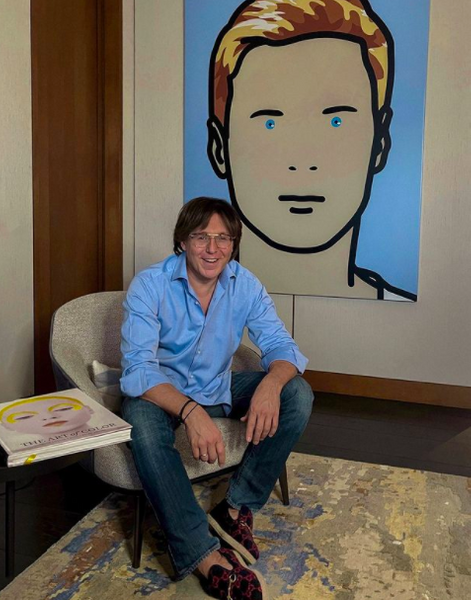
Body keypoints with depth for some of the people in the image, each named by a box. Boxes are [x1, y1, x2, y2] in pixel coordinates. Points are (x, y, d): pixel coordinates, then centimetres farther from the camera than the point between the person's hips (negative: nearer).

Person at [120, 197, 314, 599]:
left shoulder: (245, 284, -8)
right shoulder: (150, 286, -19)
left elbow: (280, 346, -11)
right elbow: (138, 368, -28)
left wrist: (270, 384, -36)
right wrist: (190, 411, -46)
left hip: (220, 390, 4)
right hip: (163, 394, -3)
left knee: (298, 394, -16)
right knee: (143, 421, -37)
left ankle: (238, 507, -10)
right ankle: (200, 554, -30)